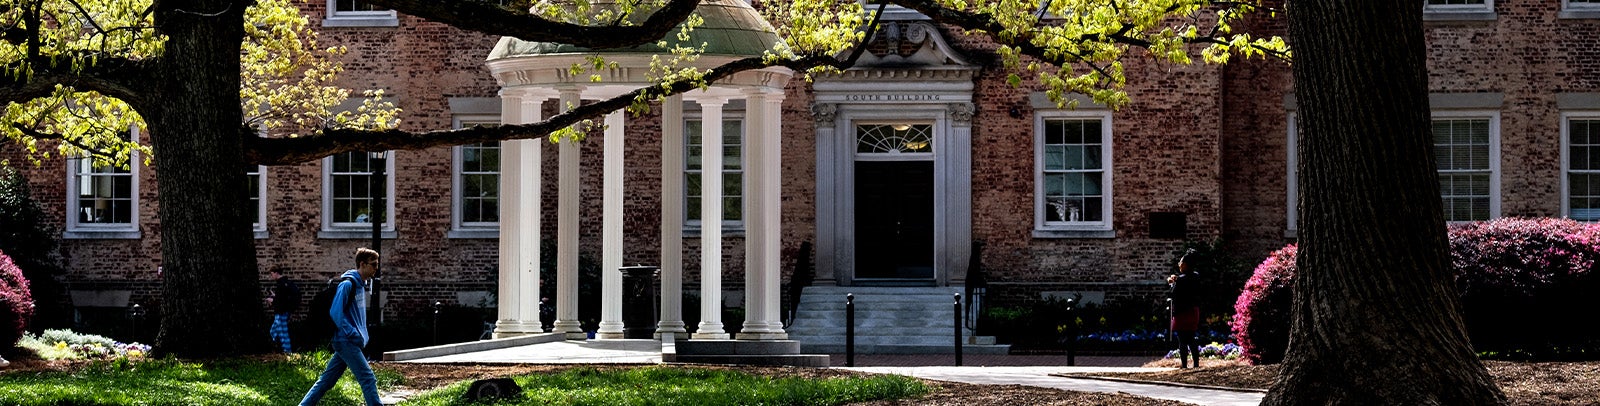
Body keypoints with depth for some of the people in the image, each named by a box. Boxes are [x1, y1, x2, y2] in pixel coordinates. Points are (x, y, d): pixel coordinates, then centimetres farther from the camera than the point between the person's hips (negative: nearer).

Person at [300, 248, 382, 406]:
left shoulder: (360, 284, 14)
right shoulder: (347, 284, -15)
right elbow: (336, 313, -20)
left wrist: (362, 335, 13)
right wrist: (354, 335, -19)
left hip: (348, 342, 9)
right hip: (346, 341, -9)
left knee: (327, 380, 11)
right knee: (368, 380, -9)